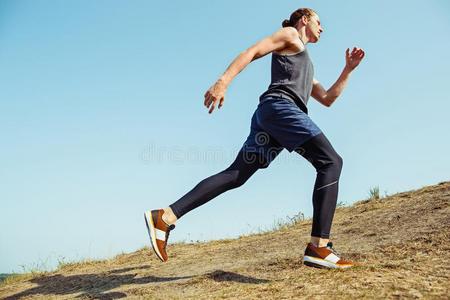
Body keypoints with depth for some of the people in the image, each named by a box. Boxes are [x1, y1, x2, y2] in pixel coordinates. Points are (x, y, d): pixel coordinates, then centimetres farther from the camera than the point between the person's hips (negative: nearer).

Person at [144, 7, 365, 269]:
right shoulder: (289, 34, 15)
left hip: (267, 115, 9)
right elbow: (251, 52, -1)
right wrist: (223, 81, -16)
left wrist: (348, 69, 30)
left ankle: (165, 217, -13)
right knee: (331, 162, -13)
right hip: (279, 105, -9)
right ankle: (319, 247, -25)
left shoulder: (305, 65, 41)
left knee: (236, 175, -4)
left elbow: (328, 99, 37)